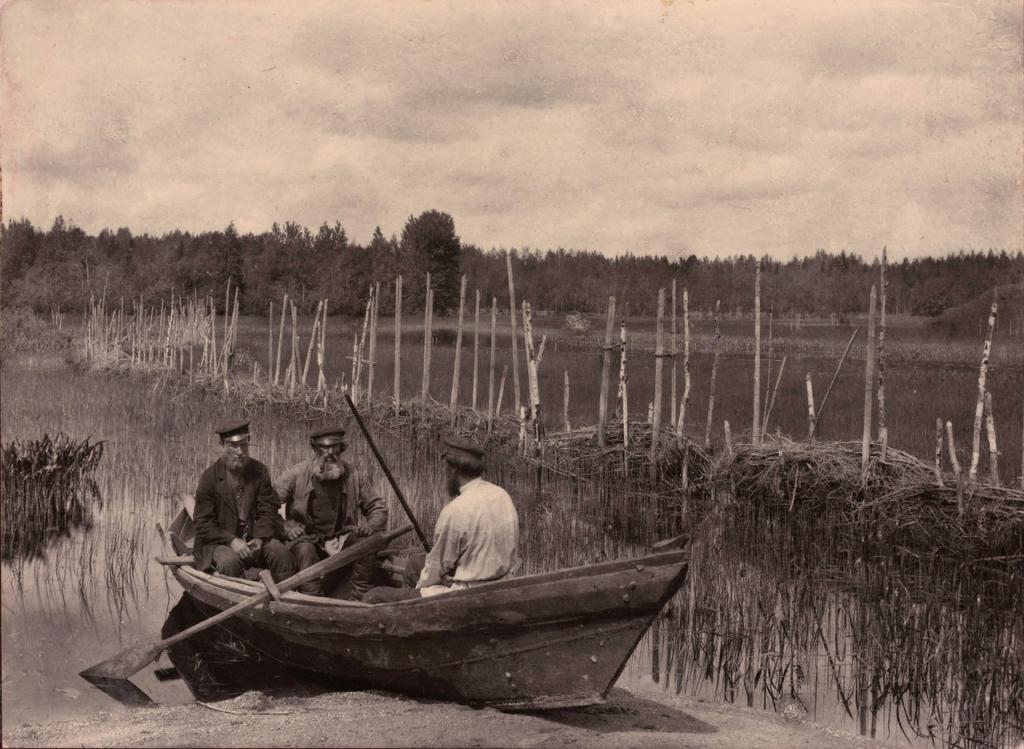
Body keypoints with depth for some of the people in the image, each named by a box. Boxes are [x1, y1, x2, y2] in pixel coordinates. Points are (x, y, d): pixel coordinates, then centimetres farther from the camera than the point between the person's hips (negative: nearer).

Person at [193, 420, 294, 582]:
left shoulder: (259, 471, 3)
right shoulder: (209, 477, -6)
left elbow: (268, 511, 1)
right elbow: (203, 523, -8)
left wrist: (259, 538, -18)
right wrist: (231, 541, -22)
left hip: (254, 538, 3)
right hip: (219, 541, -3)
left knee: (280, 551, -23)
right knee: (230, 561, -34)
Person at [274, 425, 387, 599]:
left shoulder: (353, 476, 3)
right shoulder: (297, 474, -5)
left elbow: (378, 508, 12)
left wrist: (371, 527, -8)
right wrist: (285, 529, -12)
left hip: (343, 539, 2)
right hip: (307, 538, -2)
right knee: (305, 551, -36)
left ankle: (358, 601, -16)